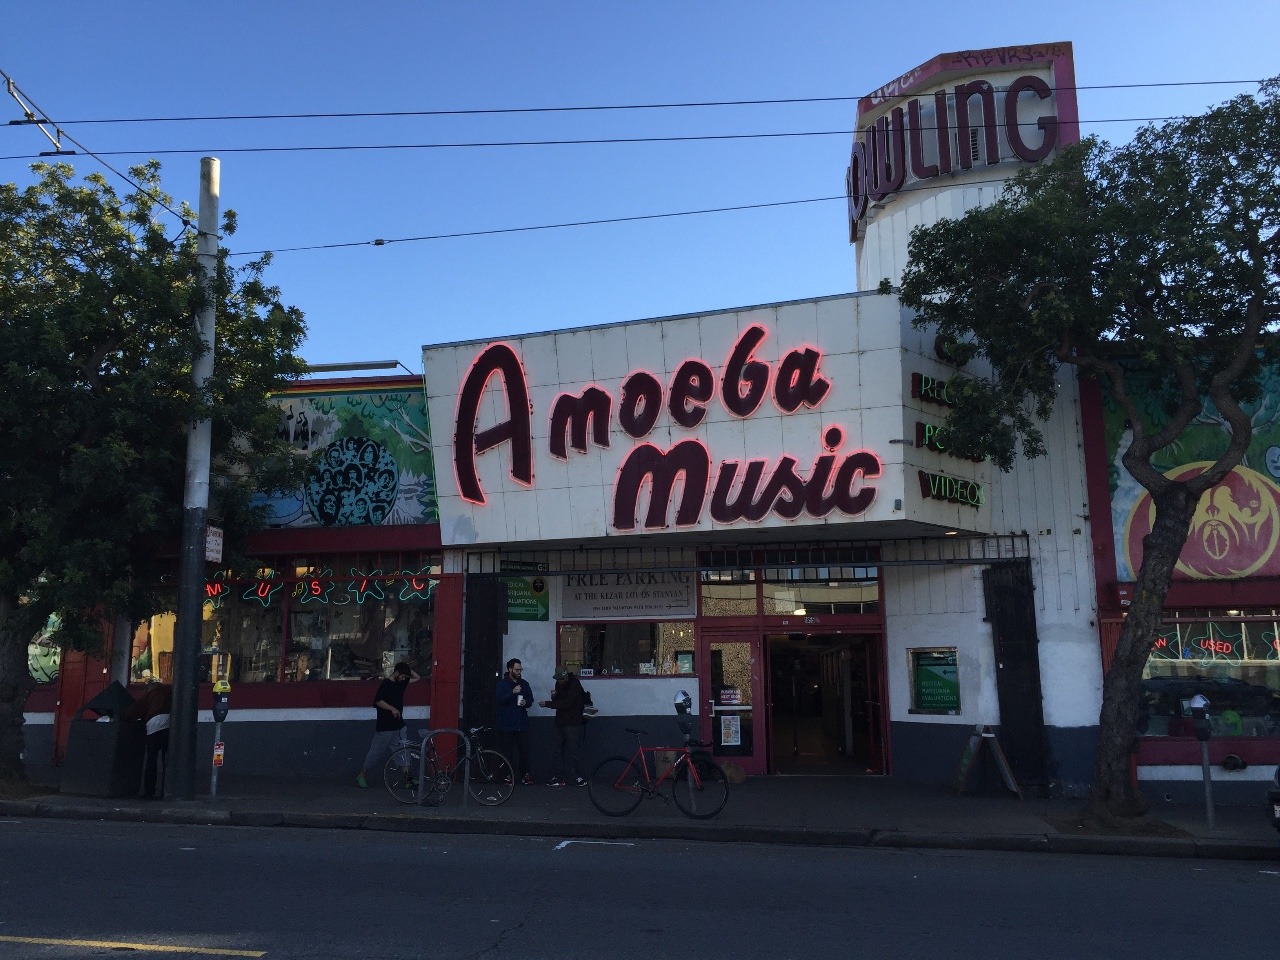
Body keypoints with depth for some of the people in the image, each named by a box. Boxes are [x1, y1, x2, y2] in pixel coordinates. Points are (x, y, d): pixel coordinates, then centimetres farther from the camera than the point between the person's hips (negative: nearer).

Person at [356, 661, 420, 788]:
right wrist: (392, 709, -27)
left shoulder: (401, 683, 10)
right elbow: (378, 701, -22)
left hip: (398, 726, 7)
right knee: (376, 752, 3)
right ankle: (361, 775, 18)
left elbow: (416, 678, 19)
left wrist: (408, 668, 3)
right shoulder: (385, 684, -13)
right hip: (385, 727, -7)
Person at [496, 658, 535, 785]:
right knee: (508, 752, 0)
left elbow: (531, 699, 15)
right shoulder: (502, 683, 0)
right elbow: (500, 699, -12)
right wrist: (513, 692, -24)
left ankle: (526, 774, 6)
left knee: (524, 750, -2)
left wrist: (526, 702, -7)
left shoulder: (524, 684, 11)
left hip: (522, 723, 3)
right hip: (507, 724, -3)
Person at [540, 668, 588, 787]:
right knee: (559, 750, 9)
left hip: (573, 723, -8)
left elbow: (566, 703, -22)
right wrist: (554, 696, -8)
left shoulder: (575, 684, -16)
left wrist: (547, 703, -19)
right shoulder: (559, 683, 8)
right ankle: (560, 777, 15)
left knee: (574, 750, -5)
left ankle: (579, 777, 2)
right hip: (561, 722, 8)